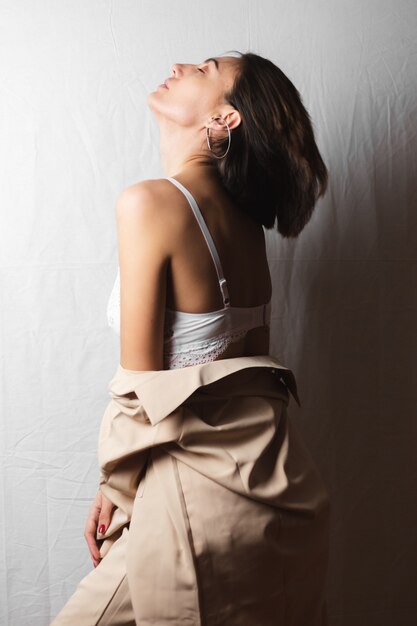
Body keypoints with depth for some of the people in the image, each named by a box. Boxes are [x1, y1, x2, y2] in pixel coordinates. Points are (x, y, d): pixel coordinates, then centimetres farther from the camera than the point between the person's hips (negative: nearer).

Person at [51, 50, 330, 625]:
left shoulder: (149, 202, -14)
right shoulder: (245, 220, 9)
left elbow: (142, 380, -12)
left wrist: (119, 490, 5)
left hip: (203, 491, -7)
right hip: (270, 477, 8)